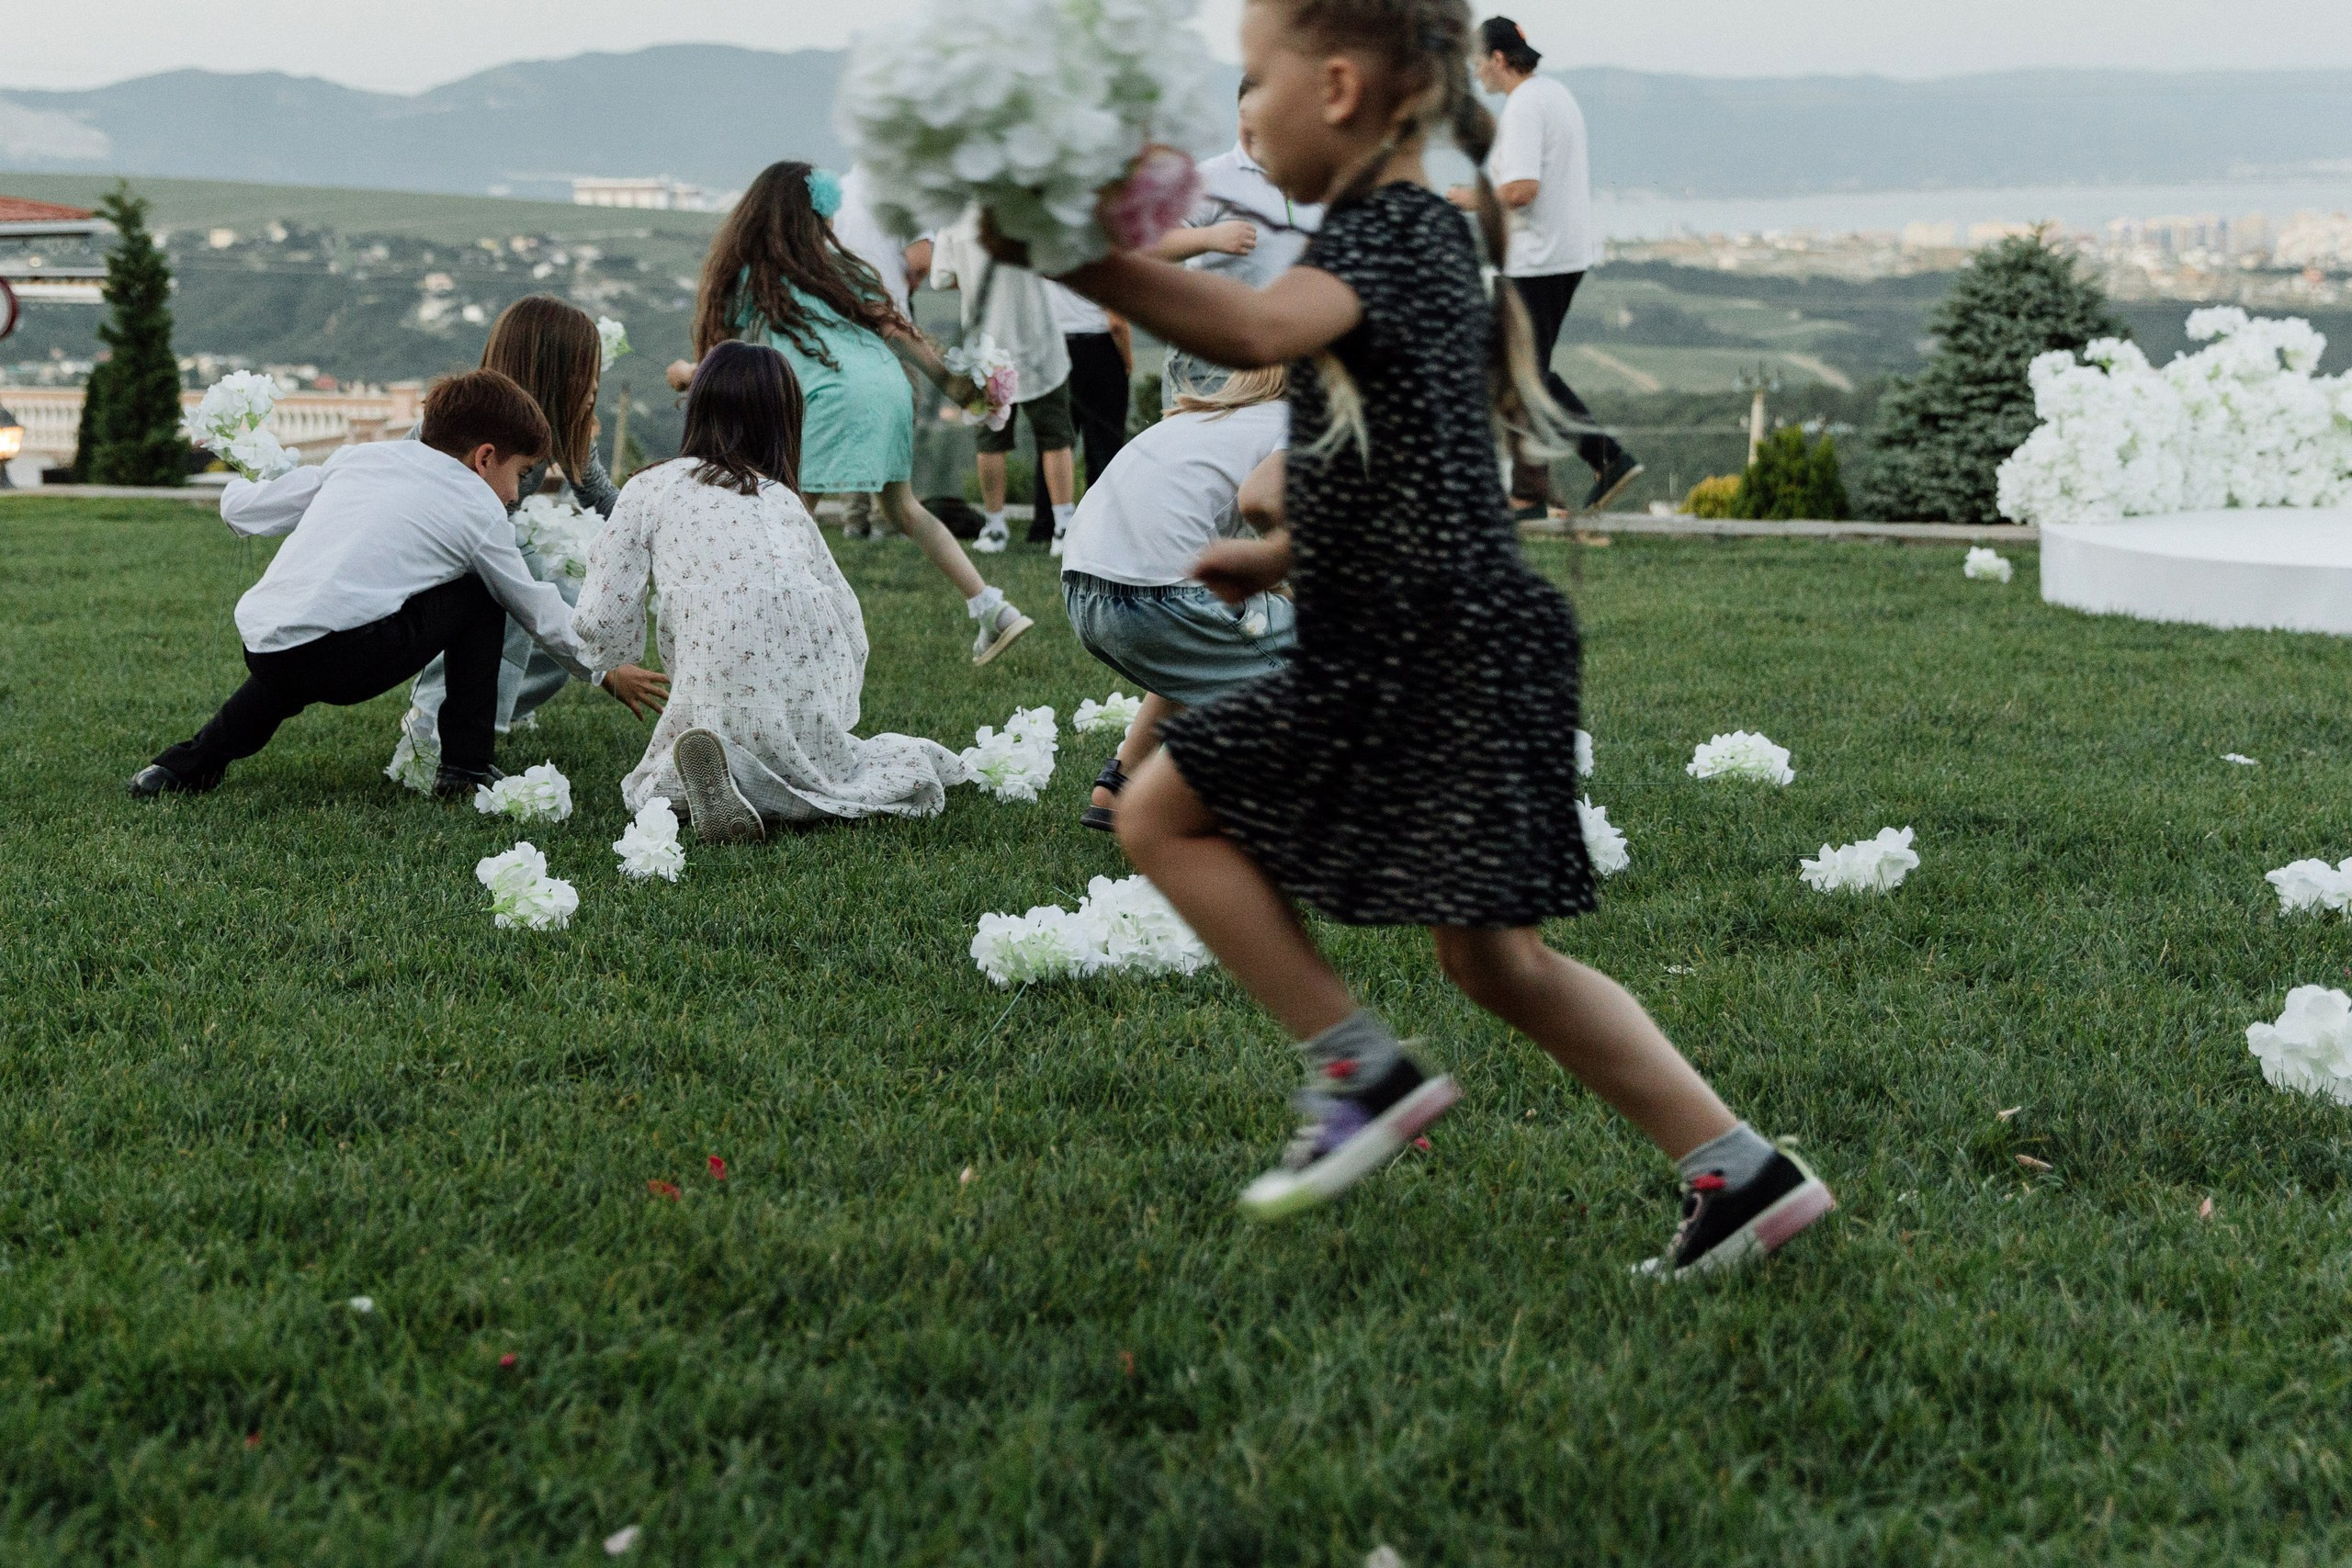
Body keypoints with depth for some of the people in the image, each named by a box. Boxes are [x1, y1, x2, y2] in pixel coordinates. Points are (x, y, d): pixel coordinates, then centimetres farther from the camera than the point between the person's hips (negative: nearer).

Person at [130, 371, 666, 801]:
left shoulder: (360, 455, 21)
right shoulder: (479, 508, 10)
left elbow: (241, 510, 22)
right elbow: (538, 610, 20)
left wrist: (238, 484, 46)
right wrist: (605, 670, 35)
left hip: (257, 644, 6)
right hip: (343, 658, -5)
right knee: (479, 595, 15)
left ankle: (193, 760, 27)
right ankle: (465, 769, 14)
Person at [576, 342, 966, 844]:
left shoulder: (650, 489, 10)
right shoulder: (784, 499, 19)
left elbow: (604, 627, 4)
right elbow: (849, 623, 16)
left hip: (720, 703, -4)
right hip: (815, 704, 4)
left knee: (649, 788, 23)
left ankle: (706, 776, -9)